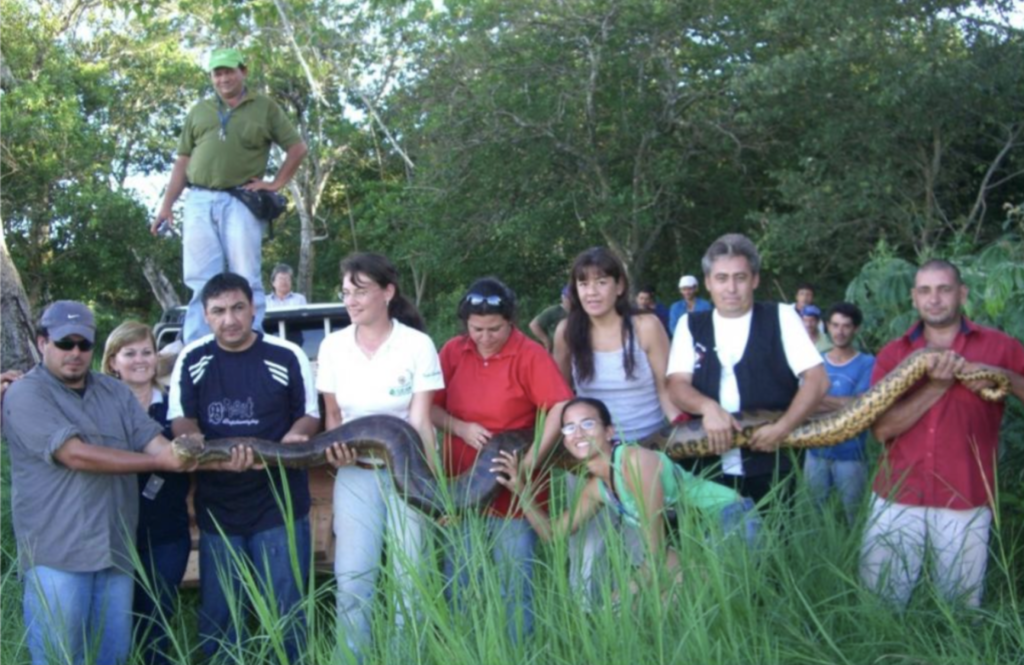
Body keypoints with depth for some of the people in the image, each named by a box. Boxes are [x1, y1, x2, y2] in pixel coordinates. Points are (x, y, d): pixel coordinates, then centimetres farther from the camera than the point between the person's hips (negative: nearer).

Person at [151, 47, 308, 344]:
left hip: (241, 202, -3)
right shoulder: (199, 111, 19)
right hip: (200, 202, 3)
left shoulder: (265, 108, 10)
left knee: (245, 280, -3)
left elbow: (297, 148, 11)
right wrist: (166, 205, 11)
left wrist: (276, 183, 2)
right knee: (201, 280, 2)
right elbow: (183, 161, 18)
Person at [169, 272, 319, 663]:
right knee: (217, 610, 12)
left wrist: (292, 437, -17)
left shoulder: (287, 357, -5)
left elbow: (309, 415, 4)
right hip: (217, 505, 2)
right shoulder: (191, 360, 1)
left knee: (285, 607, 6)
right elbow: (181, 421, 3)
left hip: (279, 502, -2)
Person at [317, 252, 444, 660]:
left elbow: (420, 422, -10)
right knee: (352, 581, -1)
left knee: (410, 580, -1)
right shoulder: (333, 346, 1)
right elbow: (333, 415, 10)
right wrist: (335, 448, -11)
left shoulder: (417, 344, -9)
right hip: (355, 474, 3)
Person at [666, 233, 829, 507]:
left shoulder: (781, 317, 2)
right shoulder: (690, 325, 8)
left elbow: (817, 380, -3)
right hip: (707, 470, 2)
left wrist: (781, 428, -16)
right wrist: (707, 407, -22)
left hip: (770, 470, -1)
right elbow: (677, 385, -1)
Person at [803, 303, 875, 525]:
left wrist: (820, 399, -10)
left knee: (853, 518, 2)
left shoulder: (867, 364, -4)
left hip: (850, 455, -4)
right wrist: (842, 404, -16)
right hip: (816, 453, 4)